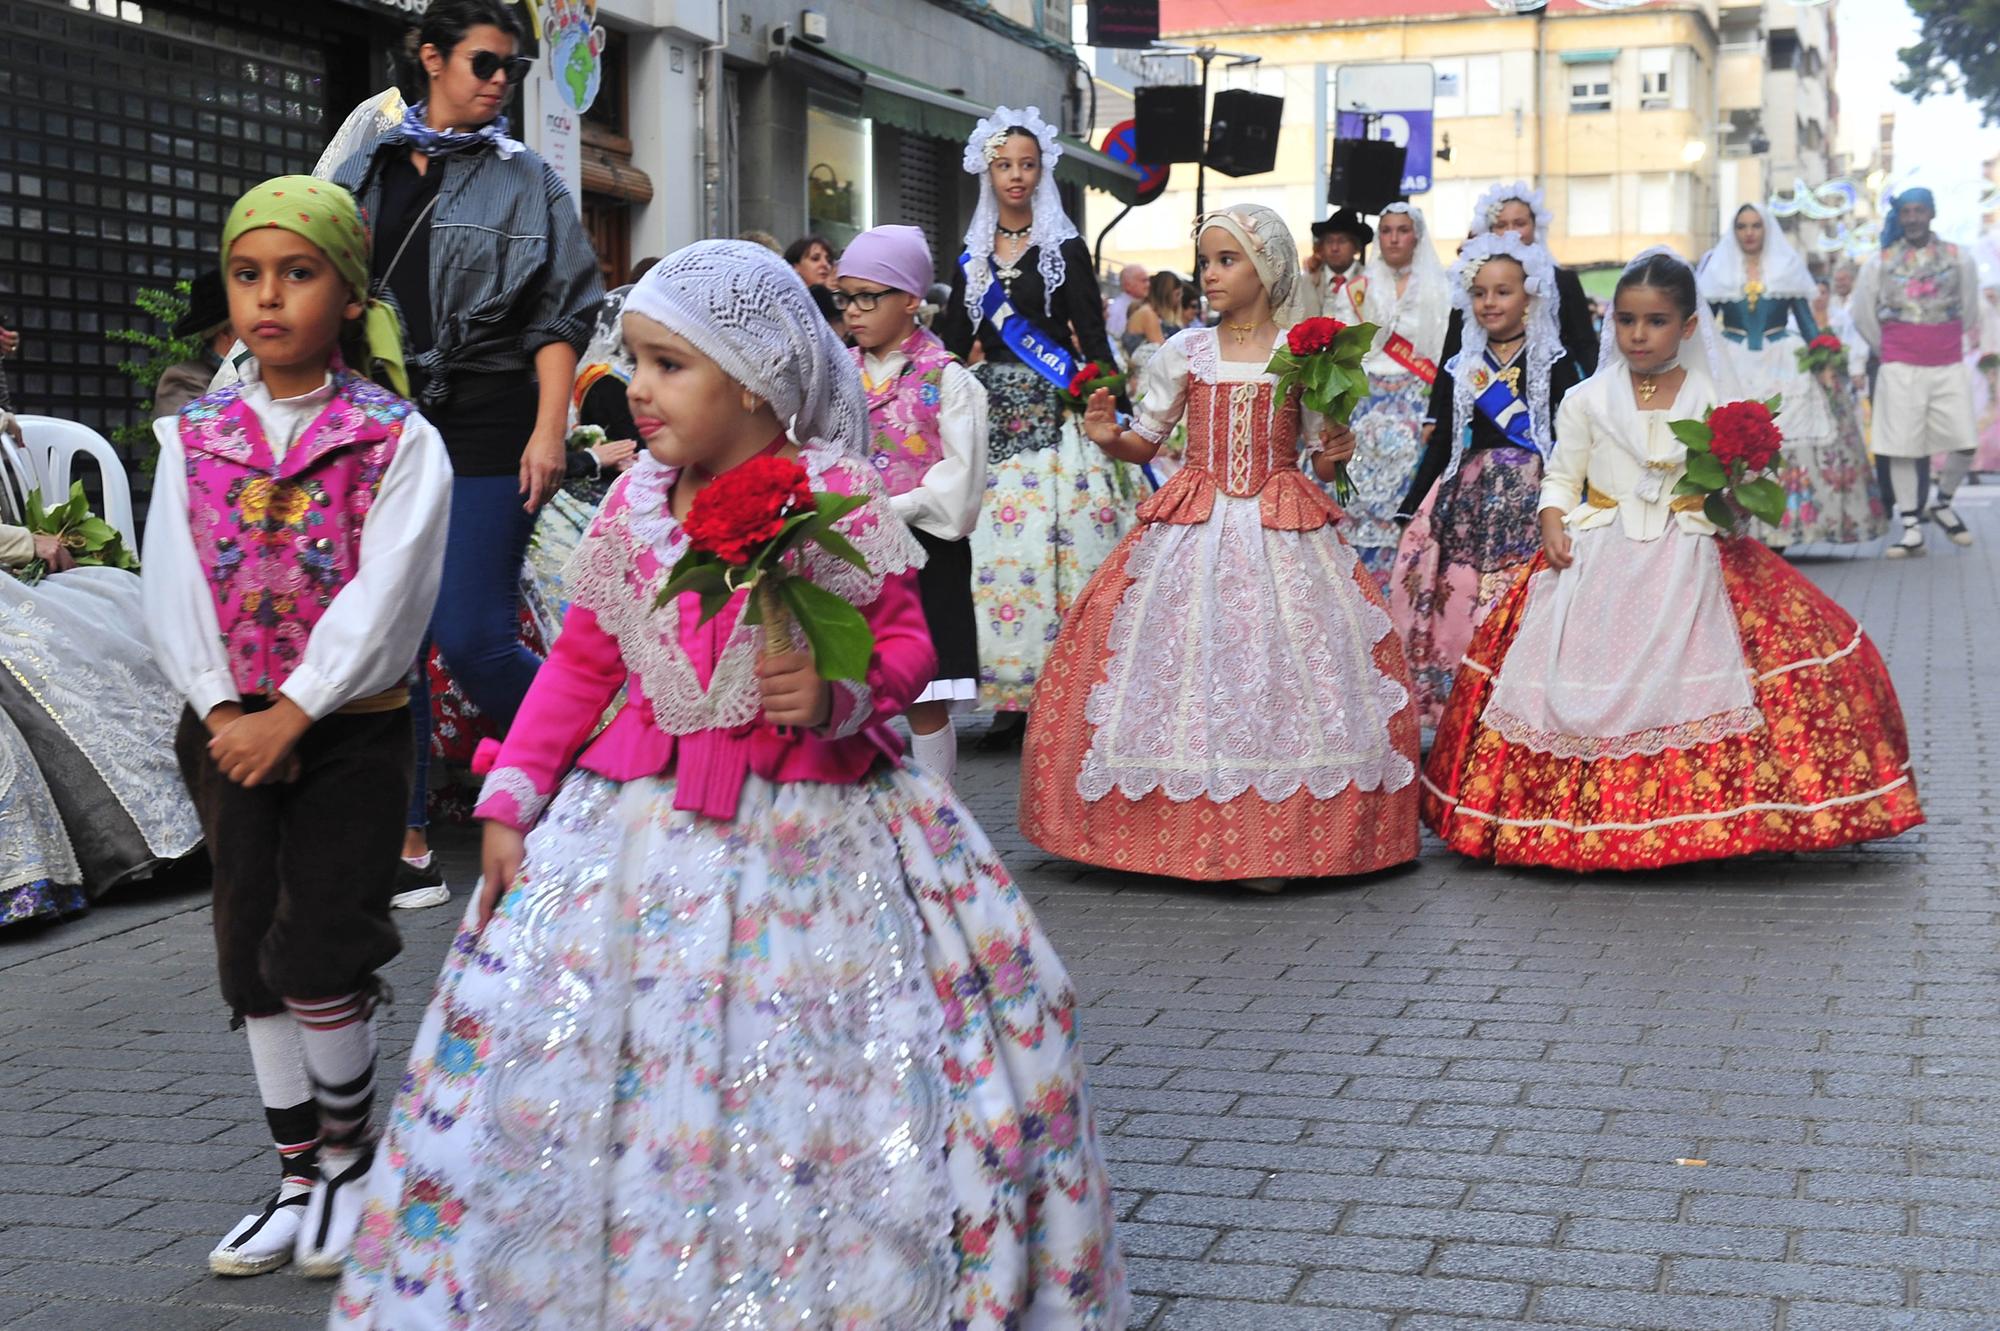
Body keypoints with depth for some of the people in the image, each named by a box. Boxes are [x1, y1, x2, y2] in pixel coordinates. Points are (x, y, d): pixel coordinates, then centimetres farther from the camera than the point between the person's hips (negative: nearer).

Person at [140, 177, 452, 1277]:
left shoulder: (398, 441, -7)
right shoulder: (195, 438, 5)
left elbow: (384, 596, -15)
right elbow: (172, 590, 0)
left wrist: (294, 713, -20)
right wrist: (222, 711, -12)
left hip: (351, 732, -4)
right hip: (230, 731, 5)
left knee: (316, 954, -9)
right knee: (250, 955, 9)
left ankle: (348, 1147, 17)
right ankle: (299, 1178, 23)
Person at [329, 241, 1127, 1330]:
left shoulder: (839, 500, -8)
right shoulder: (635, 505, 3)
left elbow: (906, 640, 0)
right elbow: (582, 660, 10)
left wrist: (839, 695, -21)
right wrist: (511, 798, 7)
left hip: (812, 829, -3)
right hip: (647, 821, 4)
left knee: (812, 1077, -1)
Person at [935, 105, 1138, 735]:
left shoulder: (1065, 248, 1)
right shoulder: (972, 258, 13)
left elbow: (1093, 339, -3)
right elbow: (954, 346, 14)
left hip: (1054, 414, -4)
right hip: (992, 412, 4)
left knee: (1056, 546, -8)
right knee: (996, 548, -1)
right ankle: (1011, 695, 4)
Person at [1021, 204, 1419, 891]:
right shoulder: (1184, 353, 6)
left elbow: (1321, 459, 9)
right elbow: (1143, 442, 11)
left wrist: (1335, 454, -13)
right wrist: (1108, 436, -10)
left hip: (1285, 534, -1)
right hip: (1192, 535, 1)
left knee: (1281, 673, -4)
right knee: (1184, 663, -2)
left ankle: (1270, 843, 3)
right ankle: (1182, 831, 8)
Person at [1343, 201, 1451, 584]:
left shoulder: (1437, 290, 5)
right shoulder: (1362, 288, 11)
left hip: (1417, 407, -2)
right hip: (1367, 406, 2)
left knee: (1406, 505, -8)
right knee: (1359, 502, -4)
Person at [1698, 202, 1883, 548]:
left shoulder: (1789, 266, 10)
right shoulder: (1716, 267, 9)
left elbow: (1806, 319, 9)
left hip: (1782, 367, 0)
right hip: (1732, 368, 0)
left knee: (1785, 445, -5)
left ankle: (1779, 533, -2)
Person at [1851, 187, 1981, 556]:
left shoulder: (1959, 258, 5)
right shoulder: (1879, 263, 3)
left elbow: (1969, 314, 14)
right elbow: (1864, 318, 11)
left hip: (1949, 366, 1)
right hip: (1899, 369, -1)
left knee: (1964, 443, -4)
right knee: (1903, 447, -4)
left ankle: (1942, 503, 22)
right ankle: (1911, 528, 2)